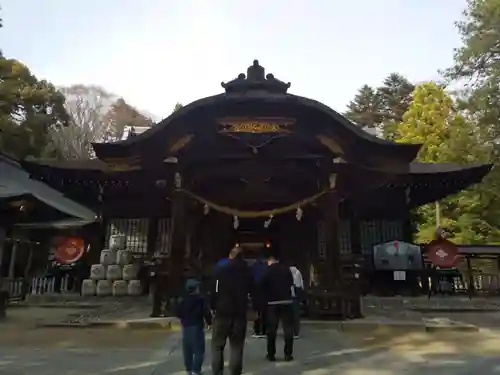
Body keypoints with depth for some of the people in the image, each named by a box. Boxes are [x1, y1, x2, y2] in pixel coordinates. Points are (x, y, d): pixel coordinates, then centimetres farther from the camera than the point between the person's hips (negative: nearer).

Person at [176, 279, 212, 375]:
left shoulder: (183, 301, 8)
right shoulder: (201, 299, -9)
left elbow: (178, 314, 12)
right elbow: (206, 313, -11)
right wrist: (209, 322, 4)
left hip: (186, 328, 6)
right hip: (197, 327, -6)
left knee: (187, 350, 14)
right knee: (199, 350, -2)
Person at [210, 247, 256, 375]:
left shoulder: (221, 270, -1)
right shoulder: (248, 271, 6)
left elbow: (215, 290, -6)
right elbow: (253, 291, 6)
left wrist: (213, 307, -1)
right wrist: (256, 308, 13)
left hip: (222, 311, -2)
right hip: (240, 312, 2)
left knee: (217, 344, 9)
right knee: (236, 345, 9)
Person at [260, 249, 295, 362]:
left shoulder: (267, 271, -3)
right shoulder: (286, 269, 2)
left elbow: (262, 287, -2)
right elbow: (291, 283, 11)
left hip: (272, 303, -1)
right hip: (287, 301, 1)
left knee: (271, 329, 8)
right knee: (288, 328, 6)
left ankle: (271, 354, 11)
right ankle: (288, 354, 6)